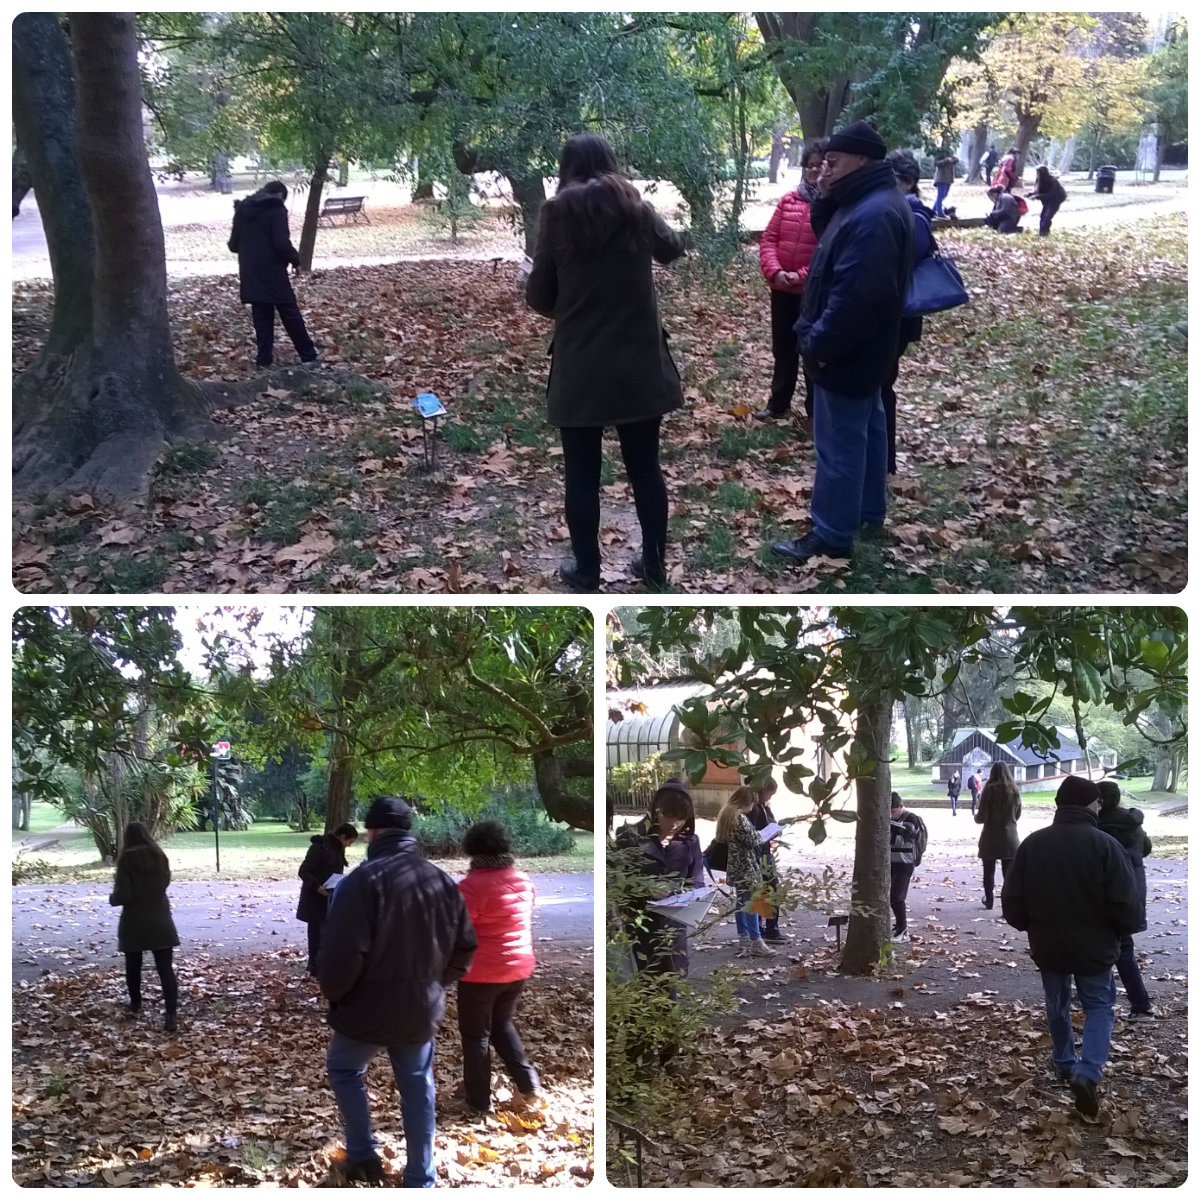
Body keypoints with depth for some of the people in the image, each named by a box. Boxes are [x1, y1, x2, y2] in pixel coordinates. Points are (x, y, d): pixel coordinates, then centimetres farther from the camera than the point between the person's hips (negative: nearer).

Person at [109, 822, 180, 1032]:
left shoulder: (127, 859, -13)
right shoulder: (159, 856, 1)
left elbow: (123, 895, -16)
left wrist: (112, 898, 5)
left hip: (134, 922, -3)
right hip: (160, 920, 3)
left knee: (133, 965, 20)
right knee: (166, 968, -1)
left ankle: (135, 1004, 36)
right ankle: (171, 1017, -9)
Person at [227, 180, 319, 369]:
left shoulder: (243, 210, 12)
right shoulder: (276, 209, -9)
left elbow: (233, 244, 17)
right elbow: (282, 243, -19)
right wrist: (296, 260, -3)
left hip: (250, 274, 6)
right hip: (272, 272, -6)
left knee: (261, 317, 11)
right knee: (290, 314, 2)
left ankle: (264, 357, 10)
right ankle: (308, 354, 9)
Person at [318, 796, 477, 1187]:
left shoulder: (364, 880, -19)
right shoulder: (443, 881, 1)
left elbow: (341, 953, -24)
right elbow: (465, 947, 9)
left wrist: (333, 992, -5)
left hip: (369, 1008, -5)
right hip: (422, 1009, 5)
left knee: (343, 1069, 22)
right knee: (417, 1088, 17)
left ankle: (363, 1156, 23)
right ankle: (420, 1180, 22)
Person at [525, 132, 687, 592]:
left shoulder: (557, 215, -6)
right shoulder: (635, 208, 0)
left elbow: (538, 295, -3)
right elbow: (672, 247, 22)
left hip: (579, 366, -2)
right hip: (639, 361, 2)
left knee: (582, 473, 10)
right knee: (645, 467, 13)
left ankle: (586, 569, 18)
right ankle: (654, 563, 22)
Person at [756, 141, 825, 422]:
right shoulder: (789, 200, 6)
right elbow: (768, 238, 4)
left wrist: (803, 276, -20)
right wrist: (774, 271, -12)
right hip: (782, 289, 5)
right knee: (783, 349, 17)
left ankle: (816, 409, 18)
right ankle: (778, 403, 31)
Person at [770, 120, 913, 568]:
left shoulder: (873, 216, -26)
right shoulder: (869, 202, 8)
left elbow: (856, 295, -30)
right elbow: (828, 240, 15)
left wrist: (818, 345, -23)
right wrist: (826, 199, -3)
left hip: (846, 352, -11)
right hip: (861, 347, 11)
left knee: (840, 443, -2)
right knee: (866, 427, 21)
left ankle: (831, 536, 6)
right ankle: (869, 510, 36)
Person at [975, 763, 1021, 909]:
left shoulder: (989, 790, -11)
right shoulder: (1014, 791, 0)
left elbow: (981, 818, -12)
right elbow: (1017, 816, 11)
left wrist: (975, 816, 9)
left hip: (990, 838, -3)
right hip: (1010, 837, 3)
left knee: (989, 871, 11)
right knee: (1009, 872, 6)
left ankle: (989, 900, 17)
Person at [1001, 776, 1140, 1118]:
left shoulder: (1032, 844, -6)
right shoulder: (1104, 845, -16)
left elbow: (1011, 902, -3)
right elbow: (1127, 907, -17)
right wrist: (1120, 931, 5)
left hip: (1048, 946, 3)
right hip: (1094, 947, -3)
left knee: (1057, 1006, 23)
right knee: (1099, 1007, 10)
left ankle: (1065, 1063, 36)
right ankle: (1088, 1073, -9)